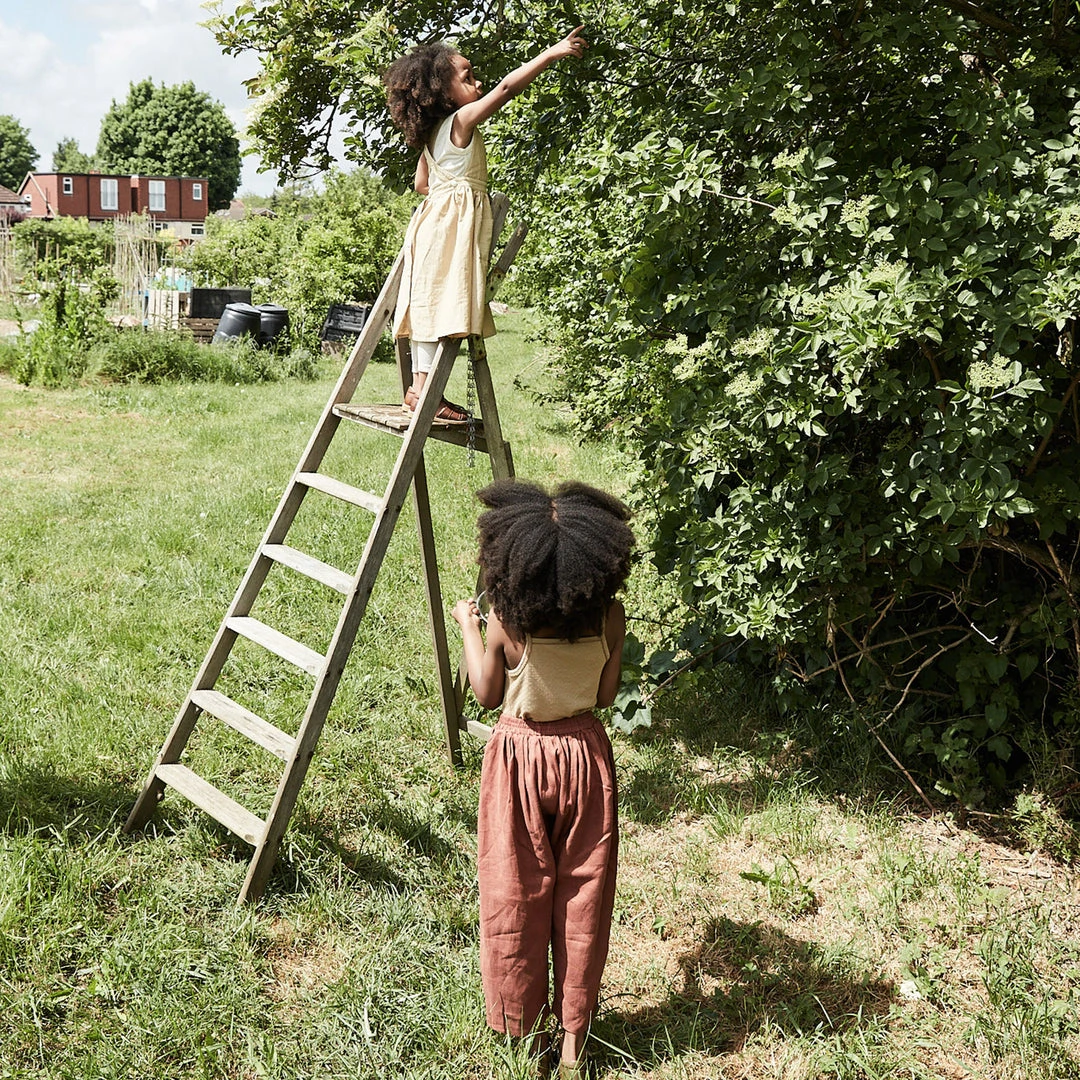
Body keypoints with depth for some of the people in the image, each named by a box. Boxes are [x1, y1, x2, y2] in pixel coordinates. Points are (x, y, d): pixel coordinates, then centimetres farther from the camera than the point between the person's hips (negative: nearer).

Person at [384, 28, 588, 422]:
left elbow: (421, 184, 22)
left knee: (429, 303, 9)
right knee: (441, 304, -10)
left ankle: (420, 387, 12)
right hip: (454, 224, -9)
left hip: (434, 217, 9)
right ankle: (423, 388, -11)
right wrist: (551, 53, -18)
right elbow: (507, 87, -18)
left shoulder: (432, 132, 15)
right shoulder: (462, 120, -9)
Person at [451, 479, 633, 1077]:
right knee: (581, 898, 14)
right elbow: (605, 696, -2)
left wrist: (468, 627, 8)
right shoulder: (610, 617, -13)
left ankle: (523, 1028, 27)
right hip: (584, 755, 2)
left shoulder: (505, 620, -19)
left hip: (520, 755, -2)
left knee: (515, 897, 14)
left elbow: (487, 694, -4)